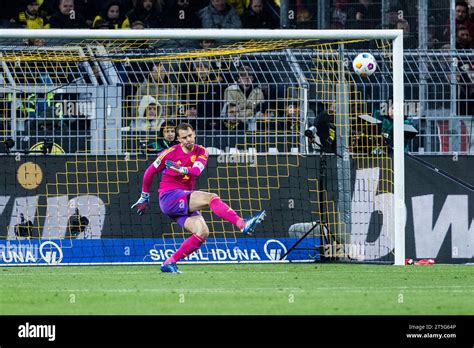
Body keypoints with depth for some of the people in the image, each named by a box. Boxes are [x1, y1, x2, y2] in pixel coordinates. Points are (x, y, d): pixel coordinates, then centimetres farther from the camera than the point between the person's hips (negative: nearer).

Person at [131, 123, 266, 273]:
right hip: (169, 197, -6)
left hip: (184, 203, 6)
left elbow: (196, 171, -16)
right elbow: (149, 172, 8)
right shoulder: (170, 153, -4)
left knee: (202, 232, -14)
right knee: (212, 198, -24)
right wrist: (144, 198, 14)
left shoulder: (201, 152, 5)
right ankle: (243, 225, -40)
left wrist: (179, 168, -34)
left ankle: (170, 262, -8)